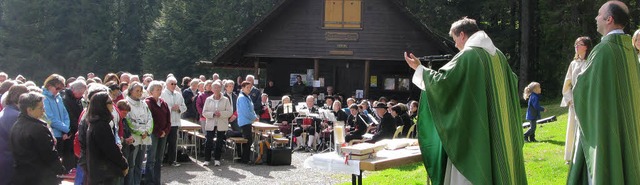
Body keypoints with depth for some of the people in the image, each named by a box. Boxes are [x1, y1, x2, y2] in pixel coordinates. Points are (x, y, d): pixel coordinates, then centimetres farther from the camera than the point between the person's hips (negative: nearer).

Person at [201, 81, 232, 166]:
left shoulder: (225, 100, 2)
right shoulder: (208, 99, 7)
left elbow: (230, 112, -4)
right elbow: (204, 112, 2)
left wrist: (221, 113, -19)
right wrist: (213, 114, -15)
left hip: (221, 125, 0)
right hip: (210, 124, 0)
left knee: (220, 143, 4)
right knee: (209, 142, -3)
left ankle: (217, 159, 15)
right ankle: (207, 159, 3)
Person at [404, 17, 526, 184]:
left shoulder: (468, 55, -14)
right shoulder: (498, 55, 9)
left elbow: (443, 81, -16)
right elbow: (512, 82, 23)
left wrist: (419, 68, -3)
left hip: (473, 130, -8)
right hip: (497, 130, 8)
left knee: (471, 172, -2)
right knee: (496, 167, 13)